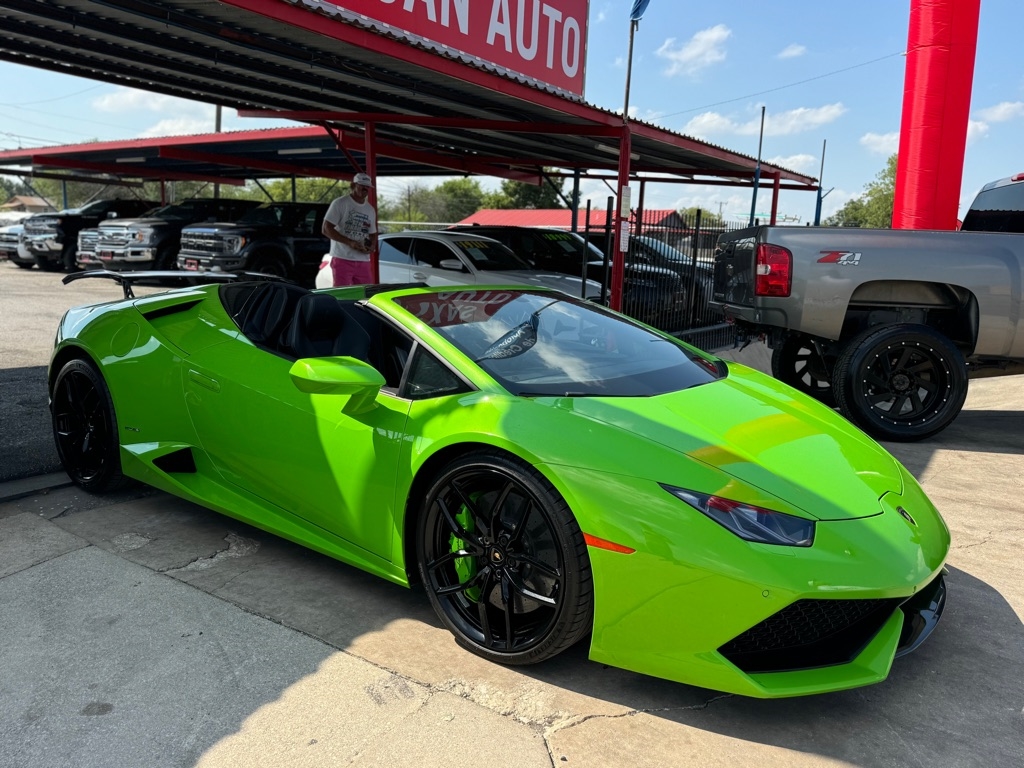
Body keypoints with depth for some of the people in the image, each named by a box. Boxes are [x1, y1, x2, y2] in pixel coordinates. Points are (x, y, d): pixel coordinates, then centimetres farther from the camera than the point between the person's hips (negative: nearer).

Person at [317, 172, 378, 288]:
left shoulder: (370, 210, 16)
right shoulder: (340, 203, -3)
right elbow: (326, 229, -8)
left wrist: (372, 246, -1)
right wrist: (350, 242, -18)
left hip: (363, 262, 6)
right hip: (342, 260, -6)